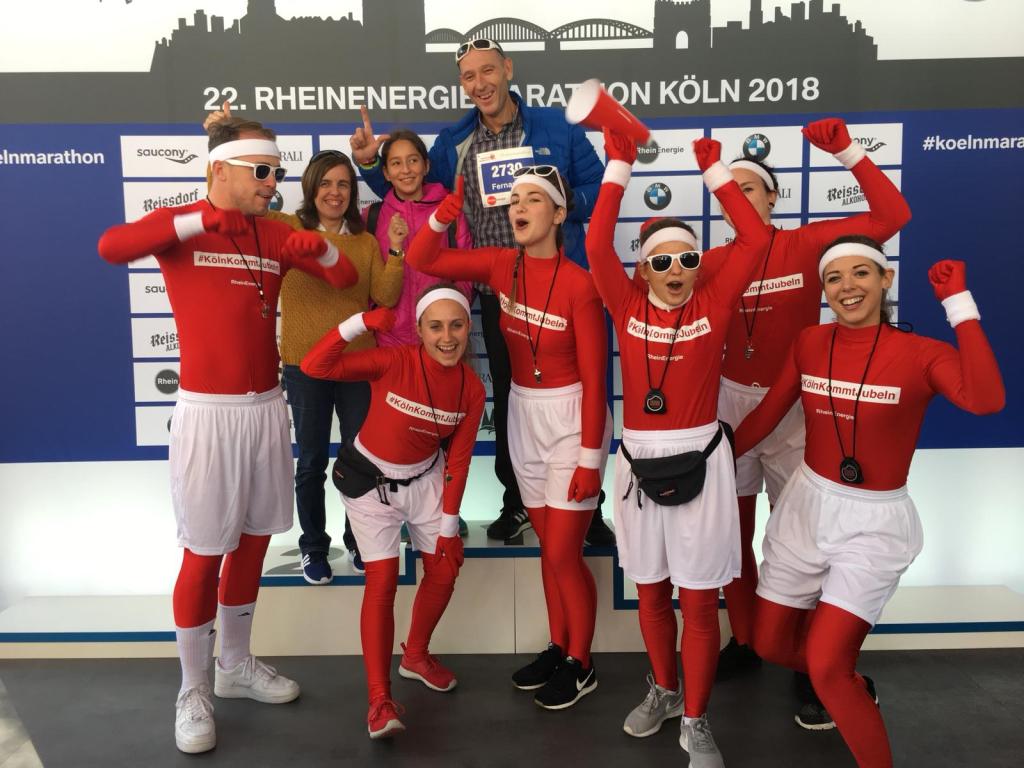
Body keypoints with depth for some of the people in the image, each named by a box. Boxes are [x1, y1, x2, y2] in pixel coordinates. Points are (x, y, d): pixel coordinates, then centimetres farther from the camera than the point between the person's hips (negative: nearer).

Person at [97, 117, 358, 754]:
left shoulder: (276, 235, 8)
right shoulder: (179, 225, -4)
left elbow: (347, 280, 7)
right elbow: (111, 247, -23)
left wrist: (318, 246, -12)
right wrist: (199, 220, -26)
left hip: (267, 407, 5)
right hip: (208, 410, -5)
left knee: (254, 539, 14)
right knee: (204, 551, 2)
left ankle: (237, 666, 33)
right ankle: (193, 692, 20)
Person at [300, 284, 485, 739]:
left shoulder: (472, 389, -14)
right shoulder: (392, 362, -27)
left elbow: (458, 460, -7)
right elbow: (314, 367, -34)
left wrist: (449, 526, -5)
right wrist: (361, 322, -44)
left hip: (424, 480, 5)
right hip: (370, 480, -4)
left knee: (444, 572, 9)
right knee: (382, 582, -6)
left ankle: (416, 656, 36)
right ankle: (380, 700, 5)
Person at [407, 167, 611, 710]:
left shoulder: (579, 284, -20)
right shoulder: (502, 266, -3)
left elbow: (593, 378, -16)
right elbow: (420, 260, -4)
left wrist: (590, 457, -15)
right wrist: (445, 212, -22)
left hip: (571, 419, -6)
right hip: (523, 415, 6)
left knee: (562, 552, 1)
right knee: (548, 544, 17)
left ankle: (581, 665, 23)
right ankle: (558, 648, 34)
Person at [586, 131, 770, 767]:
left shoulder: (713, 305, -3)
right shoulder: (629, 307, -1)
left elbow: (756, 240, -10)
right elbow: (597, 246, -11)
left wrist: (715, 172, -6)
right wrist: (619, 168, -9)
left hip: (699, 459, -2)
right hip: (639, 460, 2)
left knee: (699, 601, 5)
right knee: (651, 592, 17)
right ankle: (664, 691, 40)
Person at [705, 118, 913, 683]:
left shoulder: (807, 245, -7)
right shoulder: (713, 264, -1)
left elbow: (891, 216, -13)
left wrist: (846, 151, -18)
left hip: (792, 407, -2)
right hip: (731, 404, 3)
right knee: (731, 531, 12)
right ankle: (743, 641, 31)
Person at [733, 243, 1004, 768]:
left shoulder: (920, 354, -14)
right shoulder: (808, 343, -2)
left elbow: (986, 400, -32)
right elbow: (766, 415, 5)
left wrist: (959, 303, -27)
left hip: (873, 522, -4)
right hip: (805, 507, 5)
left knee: (825, 668, -12)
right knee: (770, 644, 17)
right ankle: (851, 686, 47)